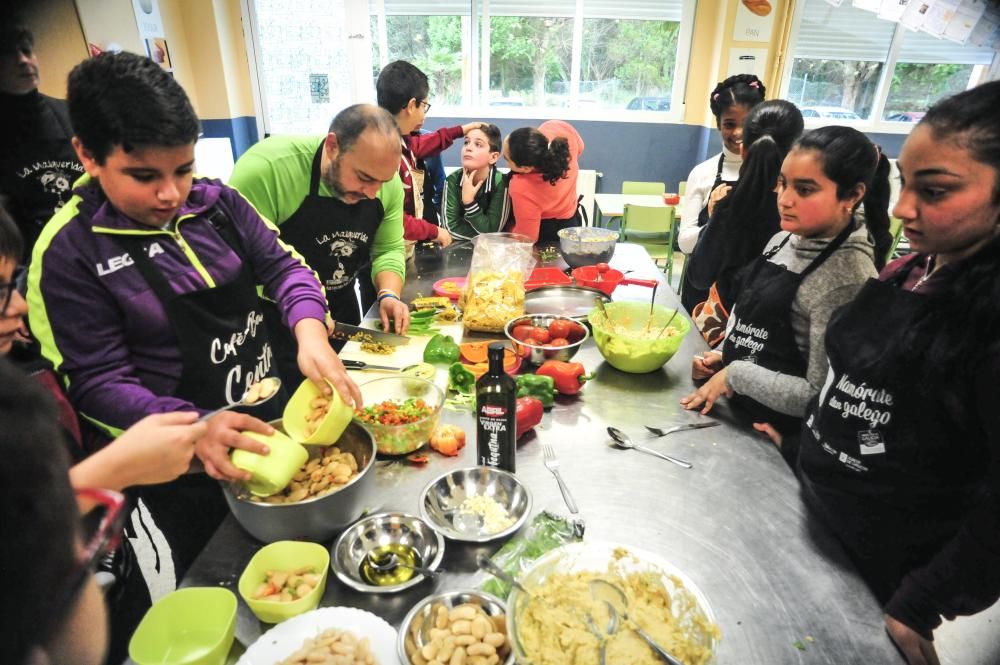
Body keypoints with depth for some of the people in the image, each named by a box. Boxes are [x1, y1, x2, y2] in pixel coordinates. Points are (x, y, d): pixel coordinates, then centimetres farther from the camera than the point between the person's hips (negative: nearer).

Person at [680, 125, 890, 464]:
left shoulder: (847, 277, -24)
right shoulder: (786, 239, -1)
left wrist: (735, 374, -21)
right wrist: (723, 355, -3)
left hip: (778, 442, -7)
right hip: (736, 412, 7)